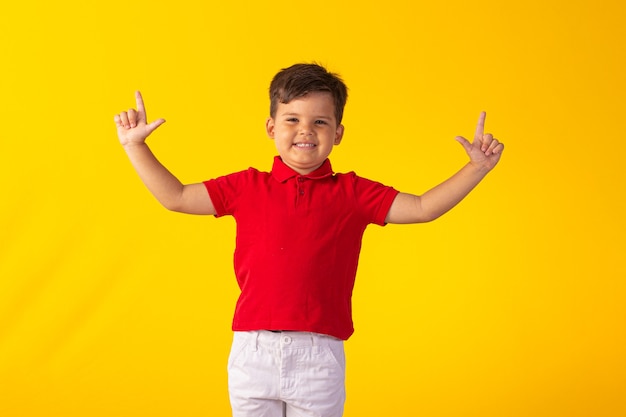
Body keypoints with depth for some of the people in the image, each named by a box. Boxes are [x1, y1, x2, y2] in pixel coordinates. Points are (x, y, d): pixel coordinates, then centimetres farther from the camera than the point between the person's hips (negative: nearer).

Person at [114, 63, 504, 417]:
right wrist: (135, 146, 5)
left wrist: (477, 167, -6)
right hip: (253, 350, 1)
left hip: (319, 356, -1)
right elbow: (175, 197, 10)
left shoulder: (351, 193, 5)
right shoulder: (248, 187, 7)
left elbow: (423, 207, 3)